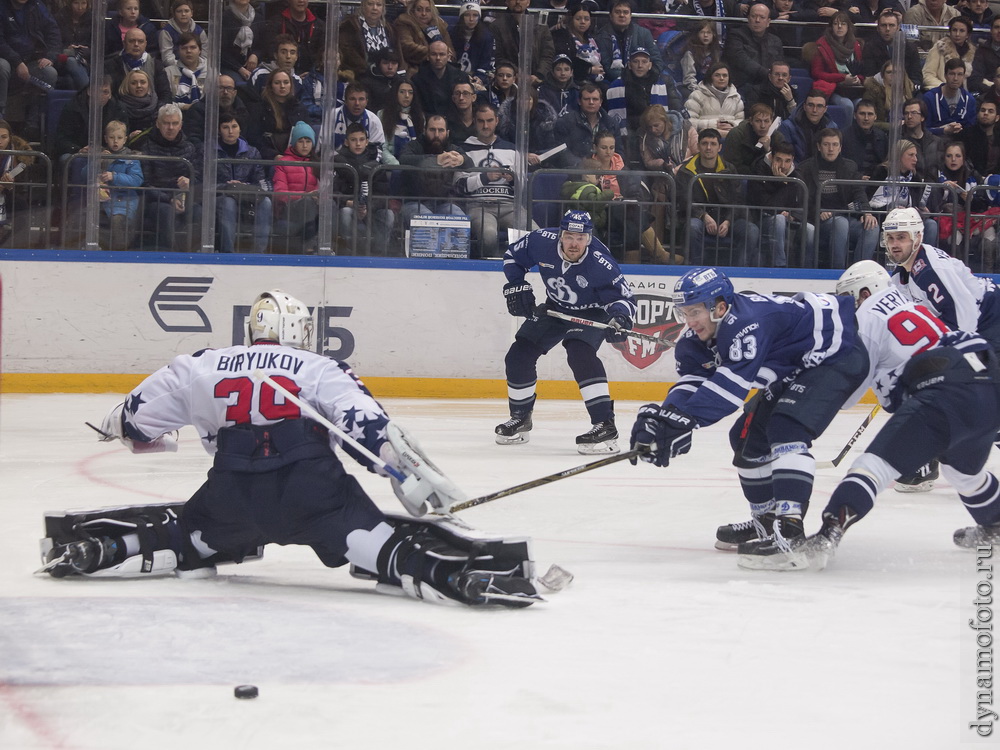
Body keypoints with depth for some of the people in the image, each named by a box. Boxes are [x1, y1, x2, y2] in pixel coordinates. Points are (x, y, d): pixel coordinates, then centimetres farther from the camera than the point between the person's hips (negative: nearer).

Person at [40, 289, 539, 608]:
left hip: (229, 496, 3)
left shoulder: (203, 366, 21)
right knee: (376, 540, -7)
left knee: (186, 535, 28)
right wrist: (414, 475, -1)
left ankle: (95, 548, 12)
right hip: (311, 492, -3)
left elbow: (142, 410, 28)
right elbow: (369, 426, 0)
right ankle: (450, 571, -31)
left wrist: (123, 426, 50)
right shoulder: (320, 370, 15)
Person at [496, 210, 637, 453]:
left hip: (592, 313, -5)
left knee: (580, 354, -32)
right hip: (555, 309, 6)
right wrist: (516, 285, -12)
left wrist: (620, 318, -48)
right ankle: (520, 418, 28)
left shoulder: (600, 263, -34)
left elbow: (623, 296, -28)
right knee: (519, 355, 3)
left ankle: (605, 426, -34)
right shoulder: (542, 241, -22)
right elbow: (513, 256, -2)